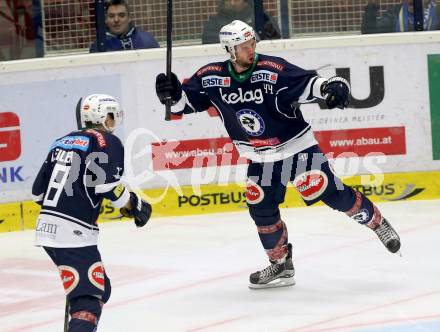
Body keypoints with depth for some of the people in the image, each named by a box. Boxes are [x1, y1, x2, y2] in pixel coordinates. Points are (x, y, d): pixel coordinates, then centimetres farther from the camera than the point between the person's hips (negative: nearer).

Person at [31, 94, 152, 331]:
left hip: (47, 228, 9)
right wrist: (134, 206, -2)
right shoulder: (106, 141, -3)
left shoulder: (62, 142, 19)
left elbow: (38, 191, 20)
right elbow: (107, 183, -17)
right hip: (73, 232, -9)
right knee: (89, 297, -15)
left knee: (99, 288, 22)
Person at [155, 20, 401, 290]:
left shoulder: (273, 69, -22)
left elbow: (307, 83, -28)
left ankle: (378, 223, 14)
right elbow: (186, 100, 0)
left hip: (297, 146, -4)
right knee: (262, 209, 3)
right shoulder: (212, 78, -10)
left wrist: (331, 86, -47)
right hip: (261, 159, 4)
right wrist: (172, 94, -21)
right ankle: (281, 265, 22)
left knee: (331, 194, -9)